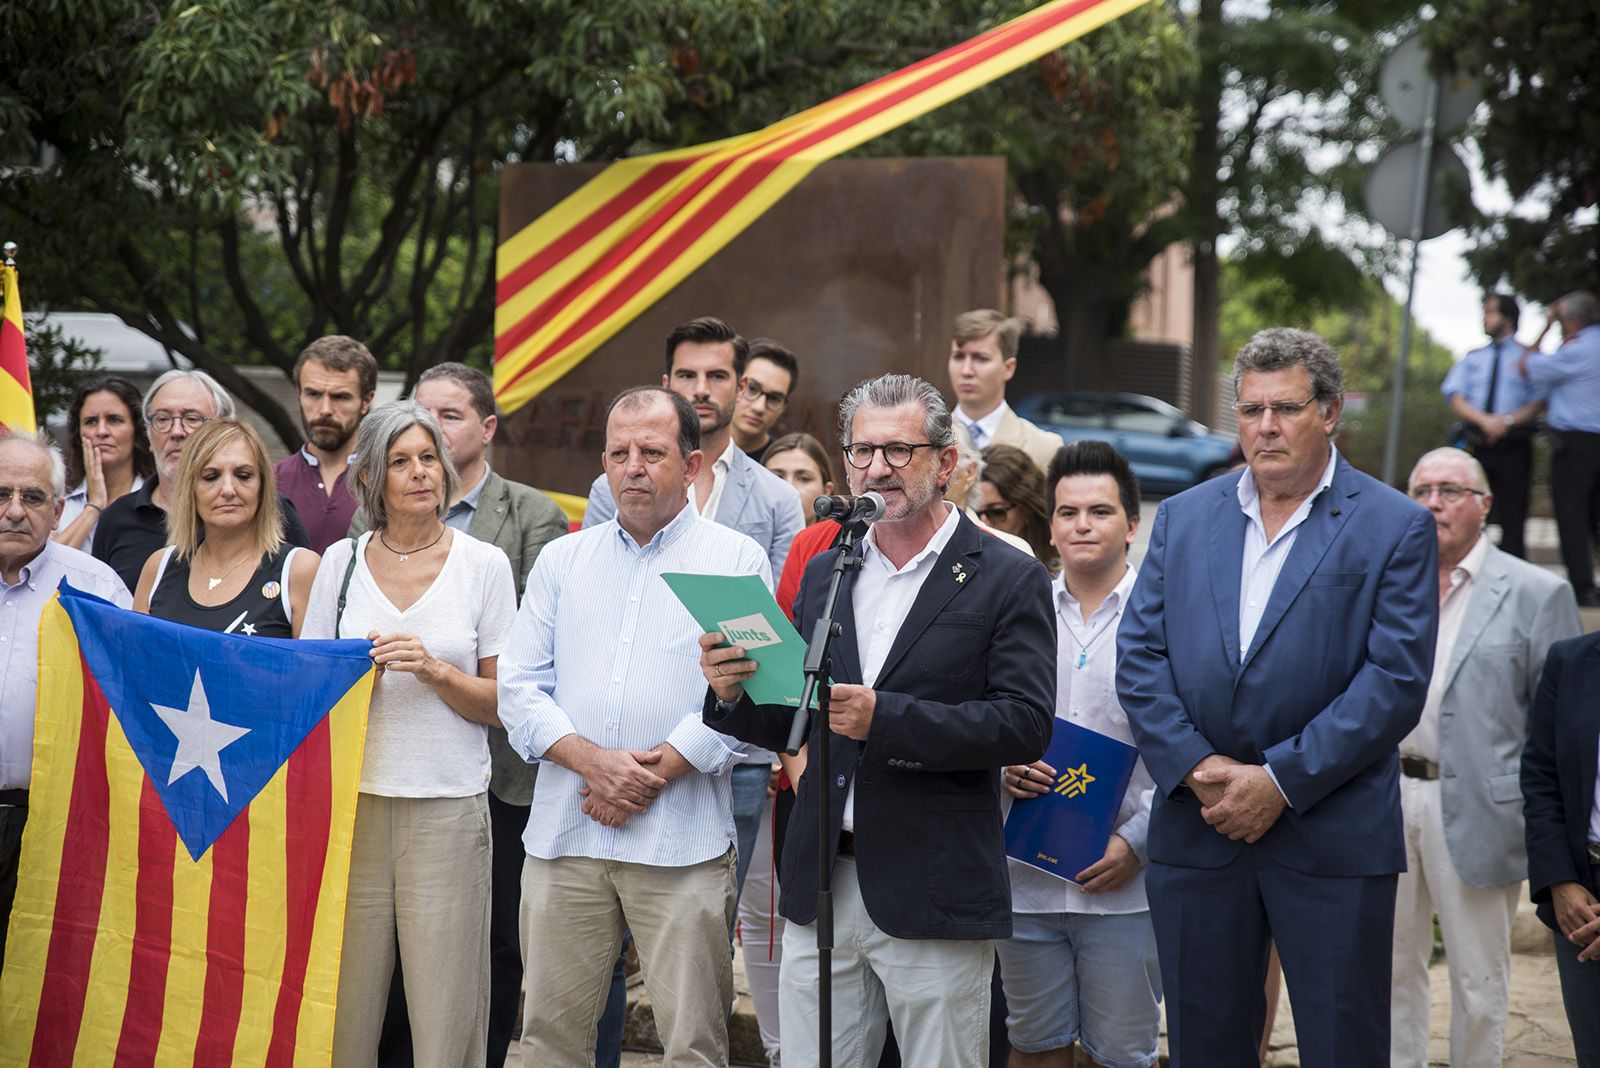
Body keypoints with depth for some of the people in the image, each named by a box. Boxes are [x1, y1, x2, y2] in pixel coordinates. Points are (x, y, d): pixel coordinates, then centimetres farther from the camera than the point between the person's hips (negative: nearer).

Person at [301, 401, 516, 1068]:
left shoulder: (484, 565, 4)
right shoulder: (341, 563, 9)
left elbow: (500, 705, 4)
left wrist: (435, 670, -12)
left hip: (448, 807, -1)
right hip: (354, 800, 2)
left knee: (445, 1012, -4)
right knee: (344, 1003, 0)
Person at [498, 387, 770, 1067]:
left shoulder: (737, 559, 4)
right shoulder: (562, 561, 15)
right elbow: (520, 687, 8)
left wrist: (654, 774, -11)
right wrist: (592, 761, -9)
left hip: (682, 842, -3)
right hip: (564, 833, 3)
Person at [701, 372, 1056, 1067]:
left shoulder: (1008, 580, -2)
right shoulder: (823, 574, 14)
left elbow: (1027, 724, -13)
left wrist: (884, 718, -22)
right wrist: (734, 692, -6)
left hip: (933, 901, -4)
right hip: (820, 892, 5)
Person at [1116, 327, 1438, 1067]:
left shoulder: (1396, 527, -1)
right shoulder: (1182, 518, 11)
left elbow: (1396, 680, -9)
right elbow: (1139, 658, 5)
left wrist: (1280, 781, -14)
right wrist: (1198, 770, -10)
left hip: (1332, 839, -3)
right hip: (1196, 833, 3)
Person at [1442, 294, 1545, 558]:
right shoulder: (1472, 358, 16)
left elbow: (1539, 401, -4)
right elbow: (1455, 398, 4)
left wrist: (1508, 421, -20)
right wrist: (1484, 420, -14)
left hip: (1513, 446, -3)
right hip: (1473, 445, 3)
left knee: (1512, 523, -3)